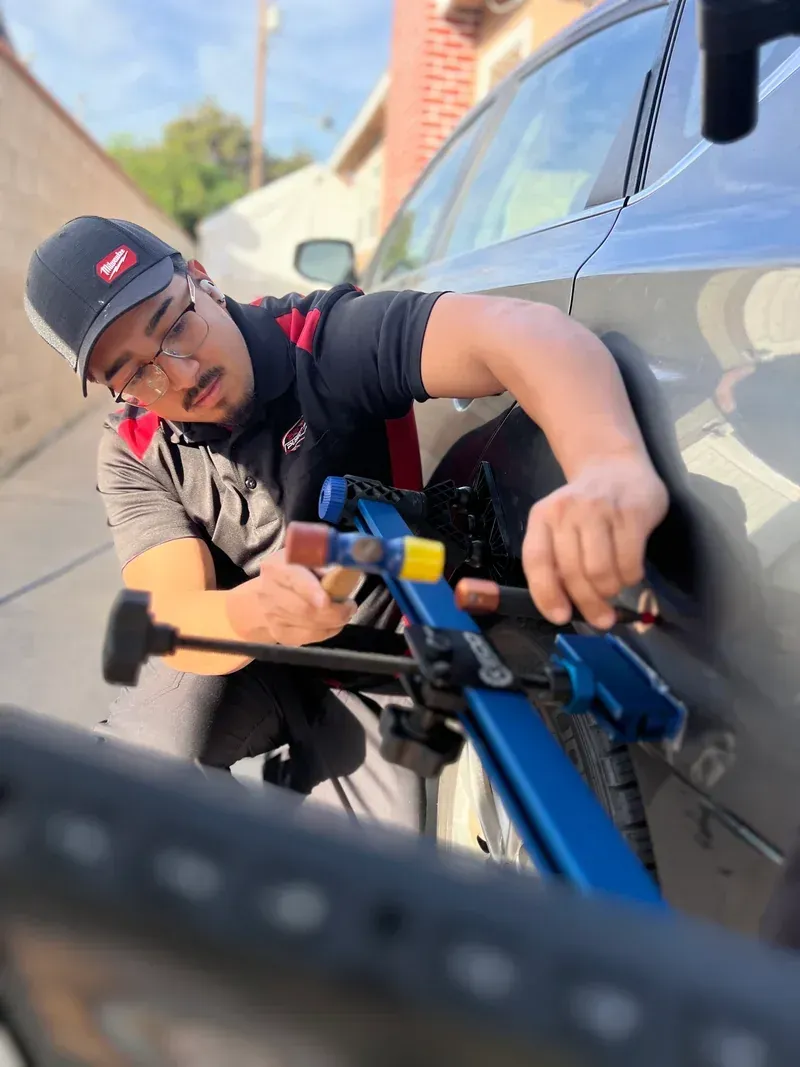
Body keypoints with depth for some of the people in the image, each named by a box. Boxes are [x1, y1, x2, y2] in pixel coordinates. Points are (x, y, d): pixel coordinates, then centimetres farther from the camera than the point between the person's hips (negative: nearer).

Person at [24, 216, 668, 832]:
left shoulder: (330, 338, -24)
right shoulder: (133, 455, -11)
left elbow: (517, 331, -42)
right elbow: (174, 622, -24)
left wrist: (614, 465, -65)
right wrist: (256, 612, -51)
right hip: (234, 656, 1)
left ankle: (298, 777, 16)